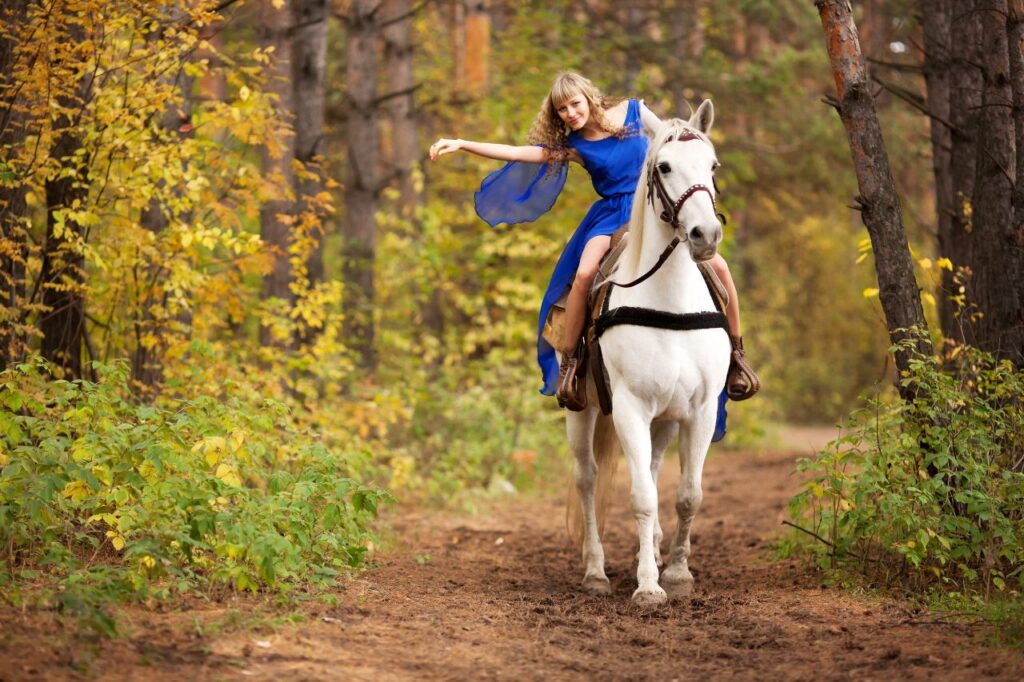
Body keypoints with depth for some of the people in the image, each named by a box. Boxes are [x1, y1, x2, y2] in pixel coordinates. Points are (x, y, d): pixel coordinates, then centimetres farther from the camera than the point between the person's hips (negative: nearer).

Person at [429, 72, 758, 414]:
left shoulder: (633, 111, 0)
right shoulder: (570, 146, -1)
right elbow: (515, 153, -7)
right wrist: (460, 144, -15)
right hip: (611, 216, -1)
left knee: (717, 264, -15)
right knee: (584, 273, -30)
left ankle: (735, 352, 3)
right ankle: (568, 362, -16)